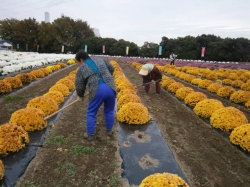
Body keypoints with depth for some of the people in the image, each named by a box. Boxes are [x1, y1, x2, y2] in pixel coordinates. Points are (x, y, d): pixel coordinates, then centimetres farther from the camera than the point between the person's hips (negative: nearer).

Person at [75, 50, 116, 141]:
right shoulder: (100, 59, 20)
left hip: (98, 91, -4)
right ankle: (109, 130, 36)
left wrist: (80, 96, 30)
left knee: (91, 113, 15)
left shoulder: (81, 69, 10)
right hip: (110, 88, 4)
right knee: (109, 111, 24)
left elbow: (79, 86, 11)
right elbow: (111, 69, 29)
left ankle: (90, 134, 24)